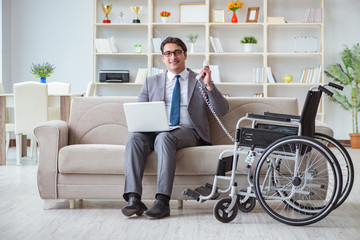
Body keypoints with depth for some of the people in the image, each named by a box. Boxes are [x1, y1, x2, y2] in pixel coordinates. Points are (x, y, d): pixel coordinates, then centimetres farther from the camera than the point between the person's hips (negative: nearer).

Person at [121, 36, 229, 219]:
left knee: (164, 138, -36)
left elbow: (222, 110, 4)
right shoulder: (152, 82, 22)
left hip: (187, 131, -3)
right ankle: (134, 200, -36)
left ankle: (162, 202, -41)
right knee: (134, 139, -30)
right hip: (156, 131, 3)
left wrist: (209, 85, -10)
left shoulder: (199, 81, 15)